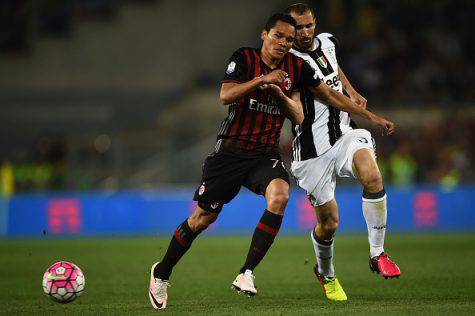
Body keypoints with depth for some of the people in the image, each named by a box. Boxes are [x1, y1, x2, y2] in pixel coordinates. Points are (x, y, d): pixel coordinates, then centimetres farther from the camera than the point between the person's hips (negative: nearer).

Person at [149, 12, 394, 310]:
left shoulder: (296, 68, 4)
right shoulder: (244, 58, -5)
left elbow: (299, 117, 2)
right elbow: (225, 95, -19)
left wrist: (280, 93, -16)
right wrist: (262, 79, -25)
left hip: (266, 155, 2)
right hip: (230, 150, -2)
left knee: (280, 196, -29)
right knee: (203, 218, 1)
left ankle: (246, 274, -25)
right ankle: (162, 273, 25)